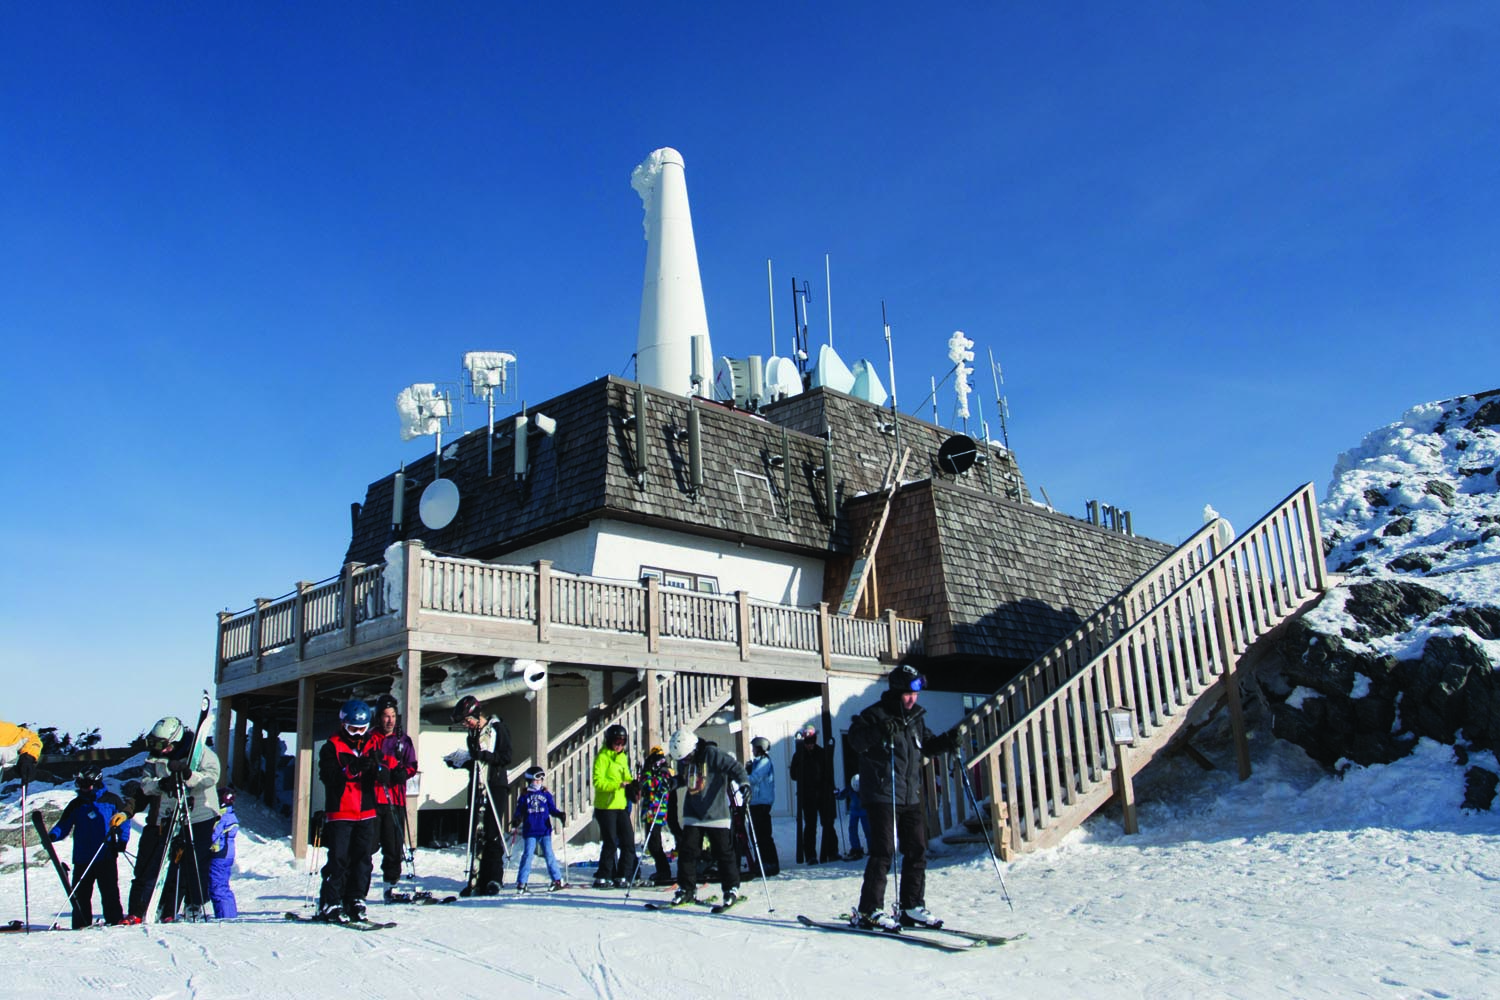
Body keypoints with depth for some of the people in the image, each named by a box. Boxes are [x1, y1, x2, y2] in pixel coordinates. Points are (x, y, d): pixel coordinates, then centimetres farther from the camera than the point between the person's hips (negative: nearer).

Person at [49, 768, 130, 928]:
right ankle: (81, 924, 14)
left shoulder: (112, 800, 3)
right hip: (82, 859, 3)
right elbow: (63, 825, 8)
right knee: (80, 892, 5)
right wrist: (52, 836, -12)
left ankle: (115, 920, 1)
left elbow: (124, 820, 7)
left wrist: (122, 840, -5)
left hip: (106, 857, -3)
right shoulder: (76, 805, 11)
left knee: (109, 891, -3)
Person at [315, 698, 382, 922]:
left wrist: (375, 766, -17)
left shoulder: (373, 744, 10)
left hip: (366, 811, 4)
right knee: (338, 859, -5)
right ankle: (330, 903, 1)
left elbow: (381, 775, 5)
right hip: (339, 811, -4)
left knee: (363, 858, 4)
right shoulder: (332, 746, -1)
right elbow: (327, 776, -12)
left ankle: (356, 900, 12)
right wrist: (351, 769, -26)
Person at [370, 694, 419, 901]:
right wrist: (377, 773, -19)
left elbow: (412, 765, 13)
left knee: (395, 845, 6)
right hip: (372, 798, -3)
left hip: (395, 799, 4)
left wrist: (403, 772, -8)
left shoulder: (403, 739, 13)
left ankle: (392, 886, 14)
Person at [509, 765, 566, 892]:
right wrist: (516, 822, -11)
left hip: (545, 831, 1)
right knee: (527, 856, -4)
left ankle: (557, 880, 8)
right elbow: (519, 812, 7)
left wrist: (561, 815, -8)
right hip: (530, 832, -1)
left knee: (549, 855, 1)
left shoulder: (546, 795, 7)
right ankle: (521, 883, 3)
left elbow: (552, 809, 9)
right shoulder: (525, 796, 5)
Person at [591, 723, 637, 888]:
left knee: (628, 842, 2)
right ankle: (602, 878, 8)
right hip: (606, 806, -7)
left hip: (622, 806, 7)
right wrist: (619, 784, -26)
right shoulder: (602, 757, -8)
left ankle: (622, 876, 11)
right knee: (610, 843, -4)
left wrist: (632, 783, 1)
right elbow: (598, 782, -17)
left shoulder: (623, 757, 15)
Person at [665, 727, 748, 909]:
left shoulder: (711, 754, -14)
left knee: (724, 852, -1)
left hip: (715, 814, -5)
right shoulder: (683, 761, 7)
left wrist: (744, 782, -31)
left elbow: (733, 766, -17)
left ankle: (731, 889, 11)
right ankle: (686, 889, 14)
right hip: (692, 814, 6)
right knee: (686, 850, 1)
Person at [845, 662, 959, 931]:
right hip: (882, 796, -7)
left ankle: (913, 907, 19)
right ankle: (869, 911, -2)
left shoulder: (916, 716, 12)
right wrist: (880, 732, -35)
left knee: (917, 851, 8)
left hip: (911, 797, 7)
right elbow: (855, 739, -20)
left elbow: (926, 746, 22)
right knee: (883, 852, -9)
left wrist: (944, 742, 3)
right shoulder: (876, 714, -9)